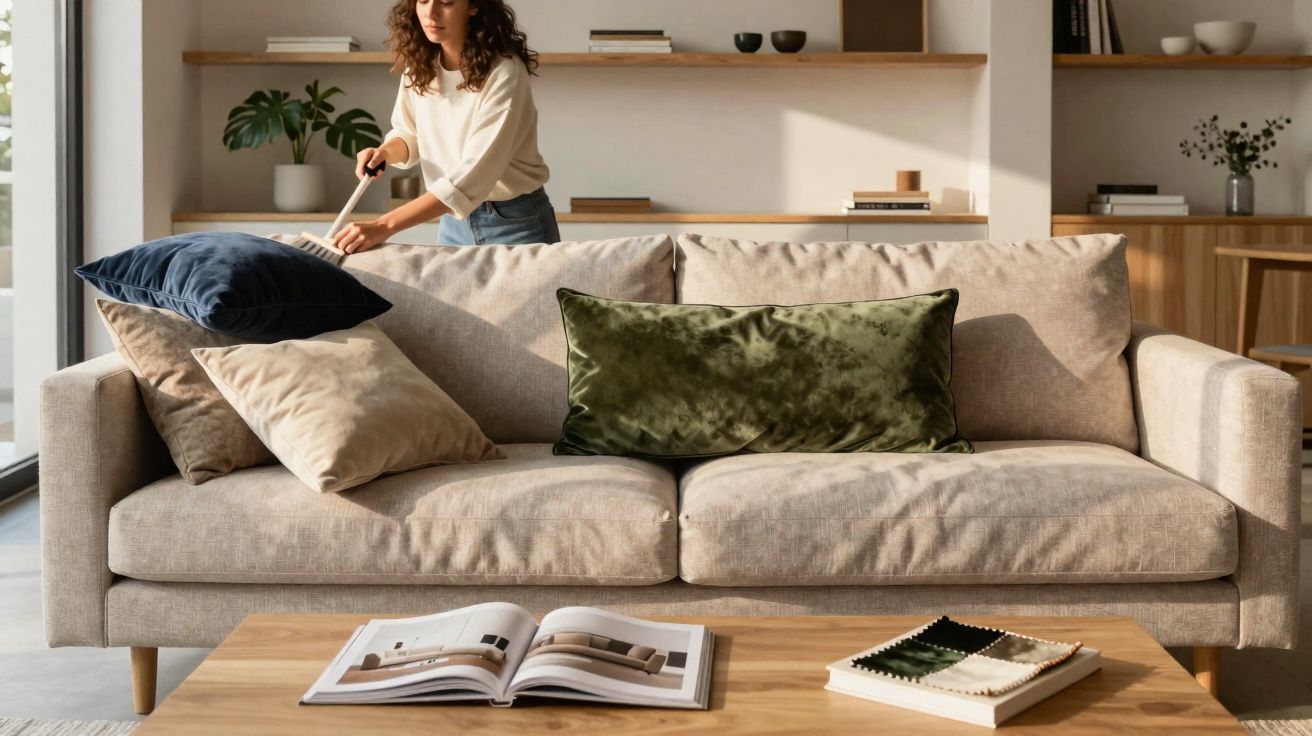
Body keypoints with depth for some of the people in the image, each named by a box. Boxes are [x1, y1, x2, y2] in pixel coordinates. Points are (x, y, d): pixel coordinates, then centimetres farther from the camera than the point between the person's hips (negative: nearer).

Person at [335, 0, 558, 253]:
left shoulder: (504, 72, -22)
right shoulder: (419, 64, -3)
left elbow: (474, 174, -30)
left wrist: (385, 225, -36)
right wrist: (385, 152, -11)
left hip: (516, 223, -5)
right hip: (454, 221, 5)